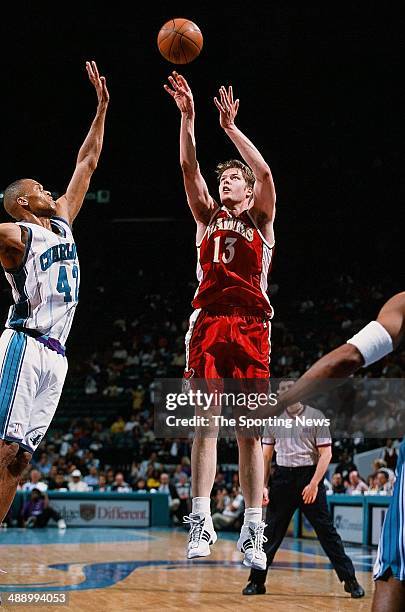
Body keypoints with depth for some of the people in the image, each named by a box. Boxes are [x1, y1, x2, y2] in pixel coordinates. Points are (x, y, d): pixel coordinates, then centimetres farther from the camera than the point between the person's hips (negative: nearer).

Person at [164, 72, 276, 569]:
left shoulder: (261, 220, 14)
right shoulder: (208, 217, 19)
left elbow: (264, 172, -3)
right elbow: (188, 166, 6)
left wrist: (230, 126, -5)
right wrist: (187, 116, -4)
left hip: (250, 327, -1)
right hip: (207, 324, 1)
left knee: (249, 430, -2)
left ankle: (252, 531, -1)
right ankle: (200, 521, -8)